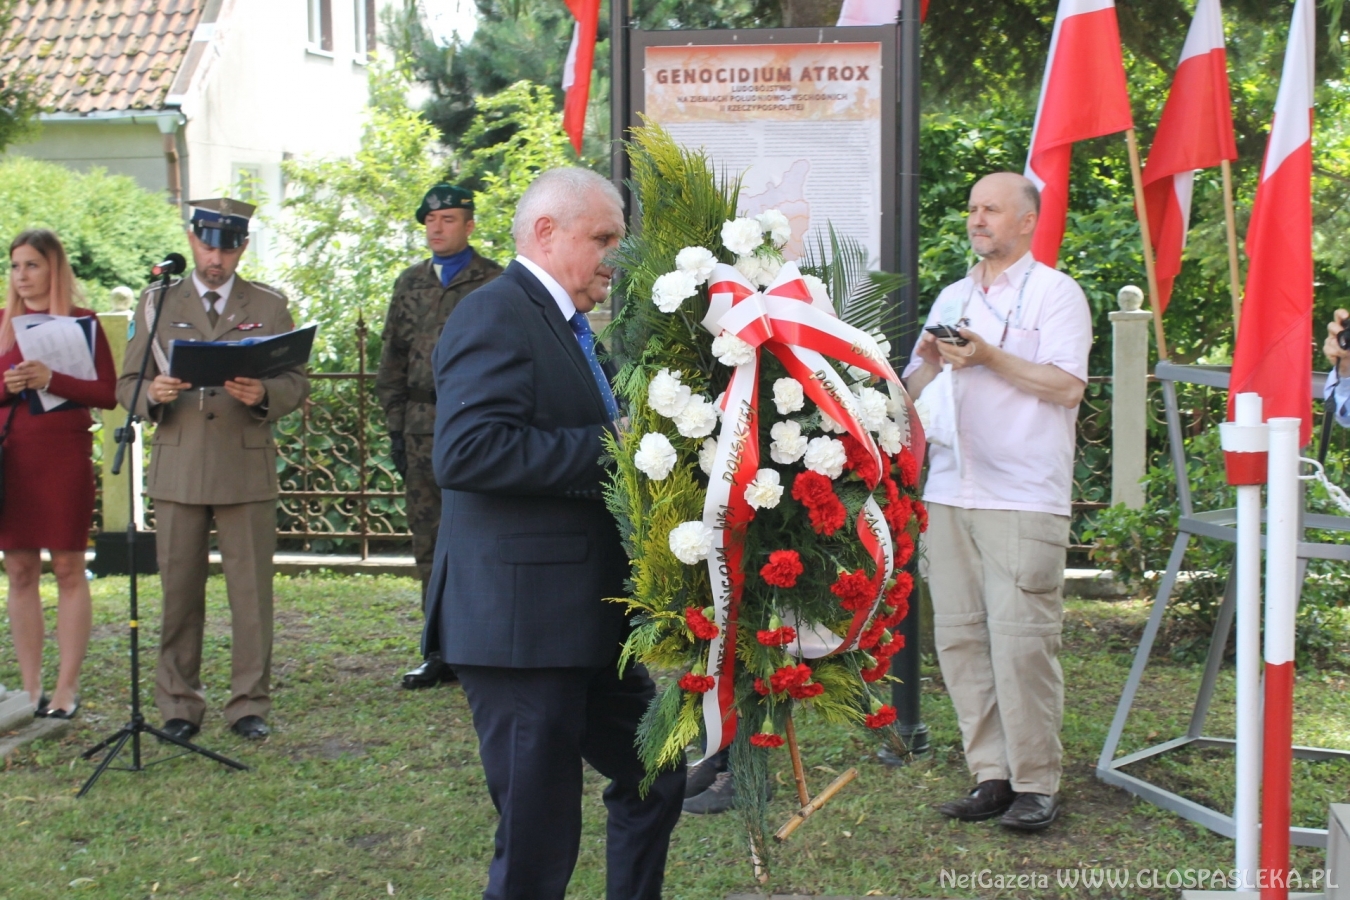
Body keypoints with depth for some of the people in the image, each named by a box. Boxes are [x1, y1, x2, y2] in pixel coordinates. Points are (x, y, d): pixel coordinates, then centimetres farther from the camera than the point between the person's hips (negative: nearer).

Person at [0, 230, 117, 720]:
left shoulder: (81, 322, 1)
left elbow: (109, 393, -5)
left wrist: (52, 380, -17)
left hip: (64, 455, -3)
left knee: (68, 569, -1)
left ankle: (67, 688, 3)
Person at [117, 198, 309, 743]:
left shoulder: (269, 306, 12)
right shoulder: (156, 304, 13)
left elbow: (296, 383, 5)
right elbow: (128, 383, 9)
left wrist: (263, 395, -16)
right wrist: (152, 394, -14)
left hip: (248, 469, 0)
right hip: (177, 469, 1)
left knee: (251, 593, -1)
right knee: (179, 592, 2)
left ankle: (249, 705, 8)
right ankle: (180, 706, 12)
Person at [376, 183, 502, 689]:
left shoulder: (495, 284, 0)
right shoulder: (410, 284, 15)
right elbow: (393, 360, 17)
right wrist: (396, 427, 11)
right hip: (423, 430, 5)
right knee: (429, 544, 7)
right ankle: (442, 652, 16)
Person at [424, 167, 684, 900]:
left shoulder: (562, 323, 17)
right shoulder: (496, 314, -13)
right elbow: (467, 451, -26)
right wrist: (607, 448, -23)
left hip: (585, 619, 10)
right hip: (522, 622, -10)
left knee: (654, 775, 19)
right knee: (537, 841, -1)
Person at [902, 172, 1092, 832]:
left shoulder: (1055, 293, 2)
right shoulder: (952, 298, 21)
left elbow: (1067, 385, -9)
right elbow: (914, 391, 21)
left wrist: (988, 356, -14)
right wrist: (931, 363, 0)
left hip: (1023, 498, -6)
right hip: (950, 492, 6)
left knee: (1022, 641, -9)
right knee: (959, 636, 4)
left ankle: (1036, 784, 0)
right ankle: (990, 774, 11)